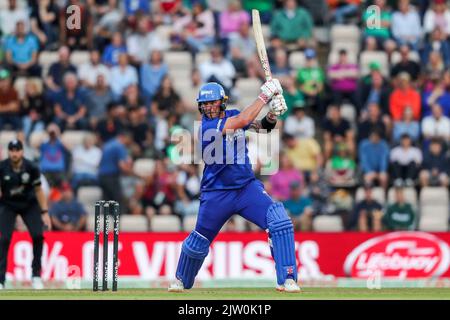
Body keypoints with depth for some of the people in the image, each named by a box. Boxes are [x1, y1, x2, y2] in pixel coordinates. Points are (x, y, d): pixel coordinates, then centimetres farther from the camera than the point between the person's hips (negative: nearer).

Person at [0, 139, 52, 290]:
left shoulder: (31, 168, -18)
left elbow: (38, 190, -6)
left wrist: (45, 213, -7)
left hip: (29, 204, 1)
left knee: (38, 235, -13)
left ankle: (36, 275, 4)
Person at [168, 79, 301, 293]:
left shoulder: (232, 115, 3)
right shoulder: (206, 127, -16)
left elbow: (262, 126, 9)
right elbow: (243, 120, -26)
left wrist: (273, 114, -13)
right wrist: (264, 95, -22)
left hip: (247, 187, 4)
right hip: (216, 194, -4)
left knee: (279, 220, -19)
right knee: (199, 242, 9)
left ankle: (287, 279, -18)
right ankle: (181, 281, 38)